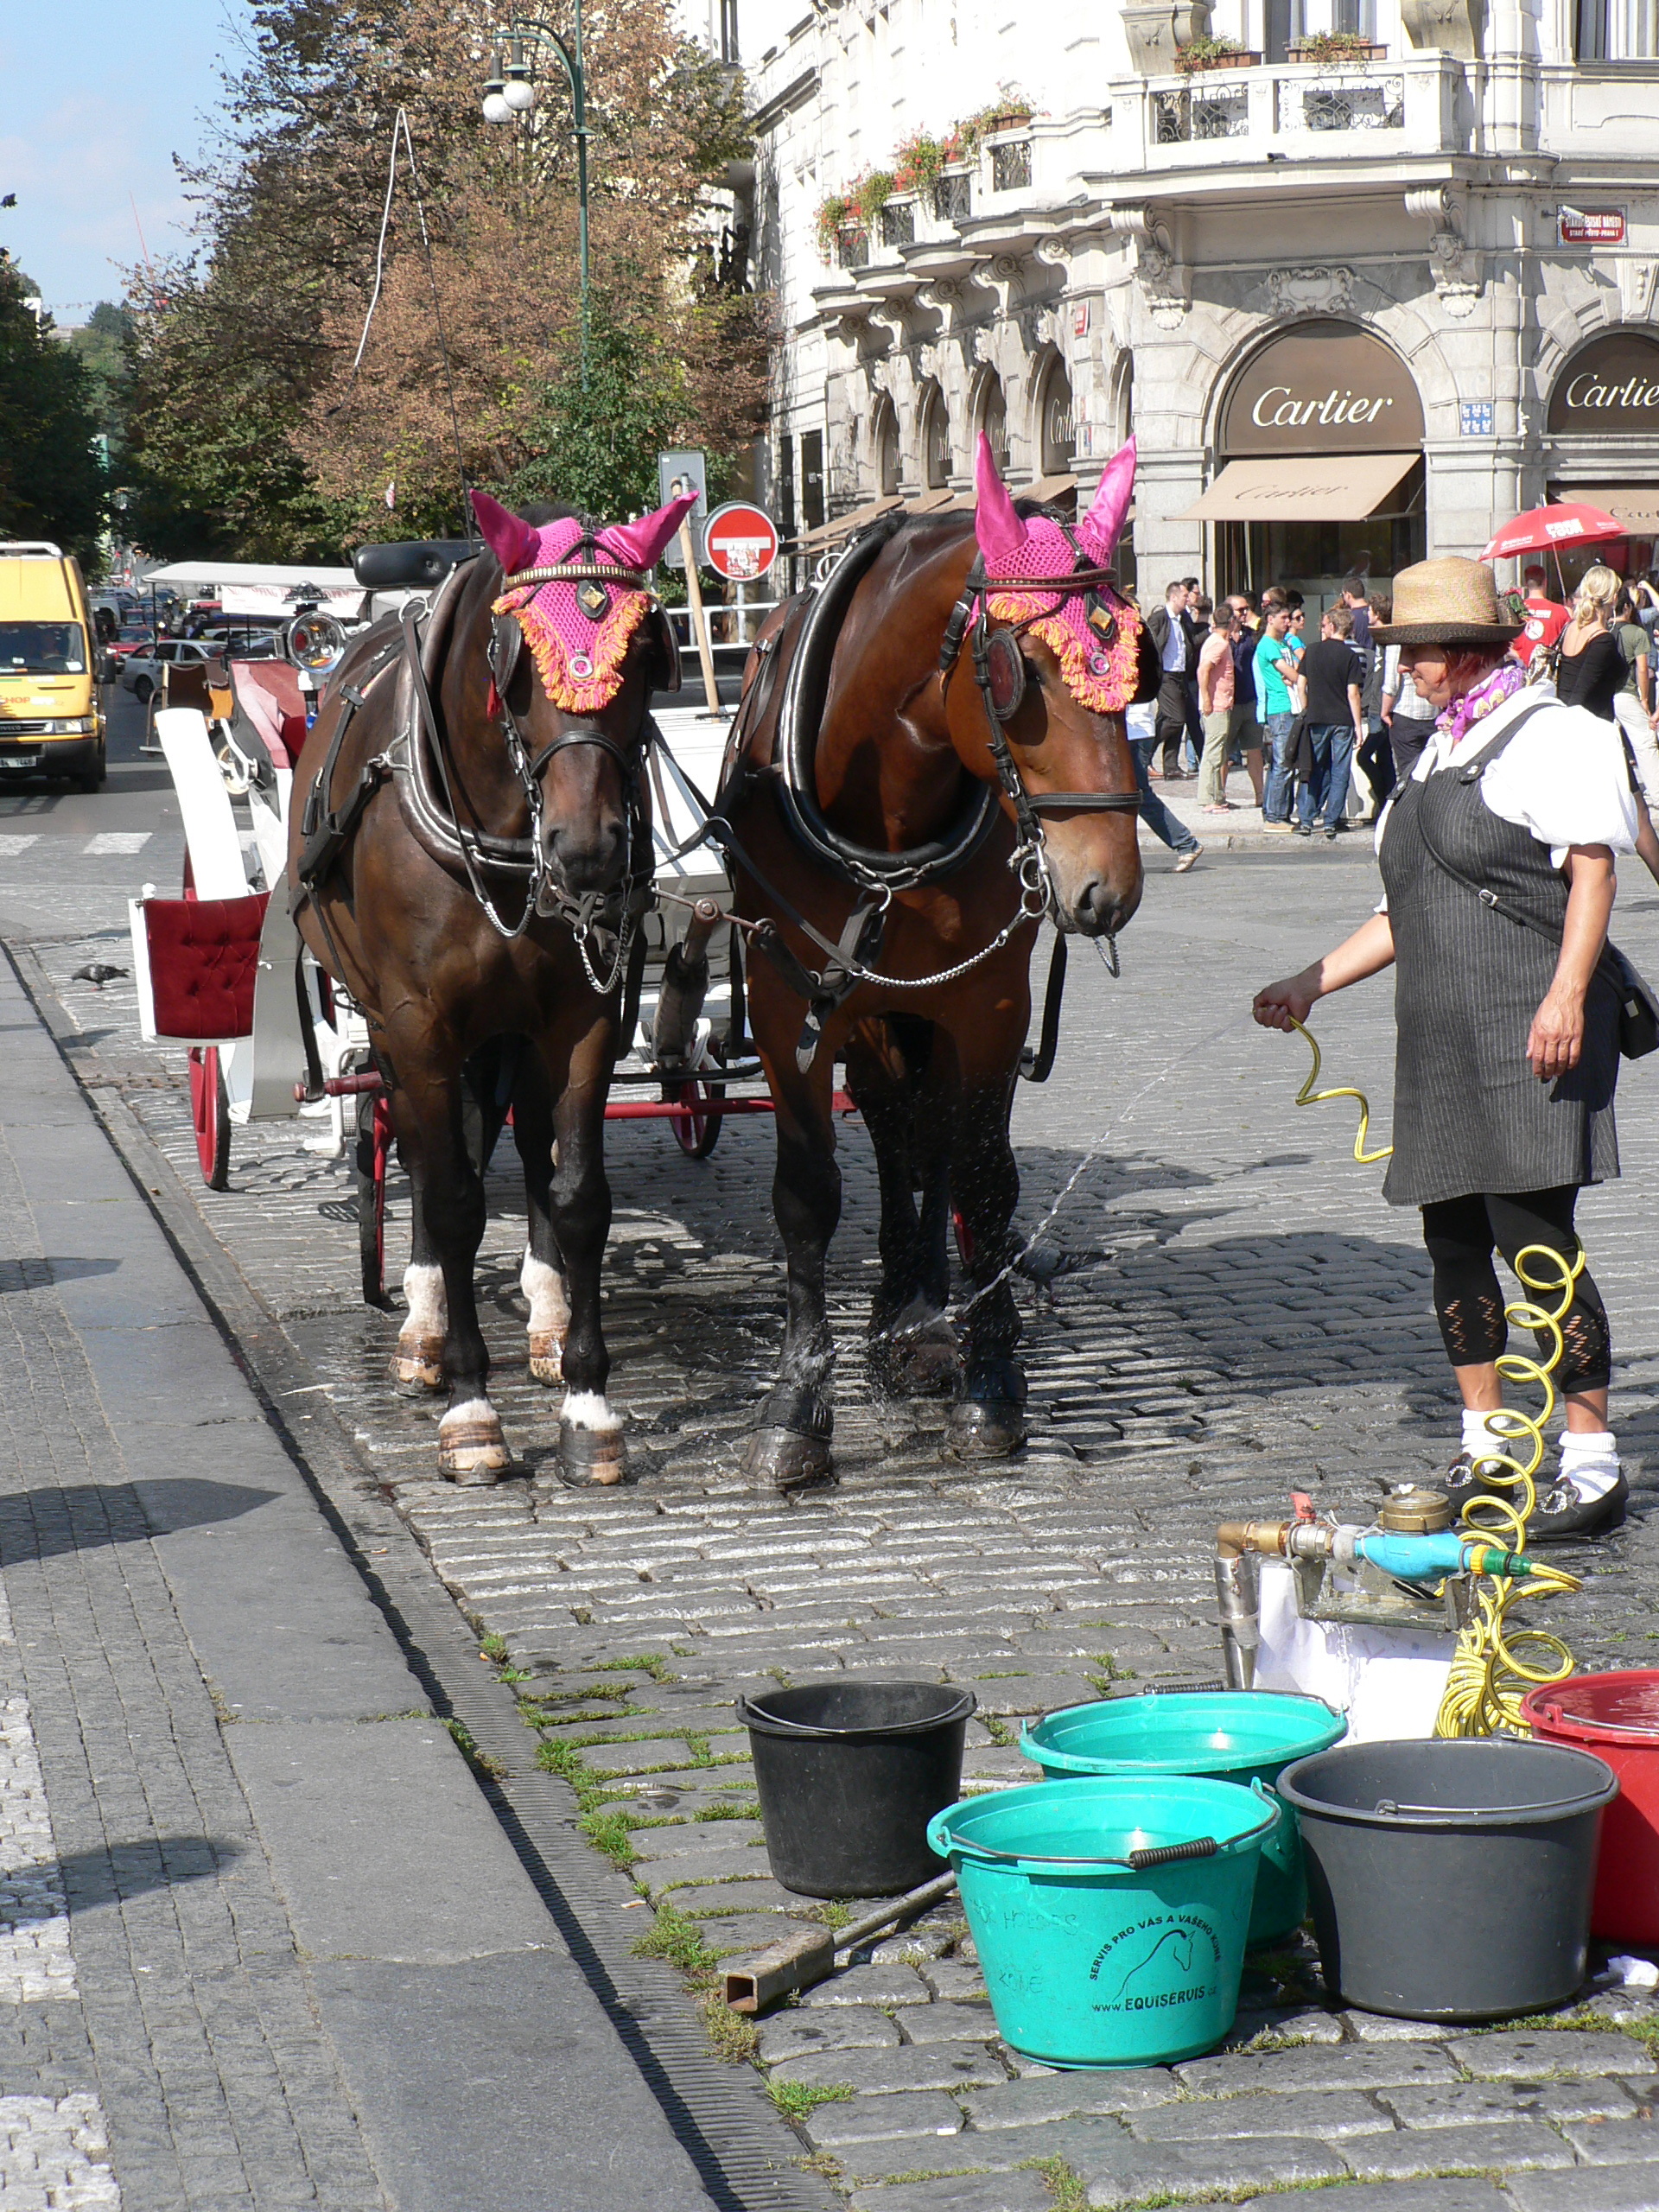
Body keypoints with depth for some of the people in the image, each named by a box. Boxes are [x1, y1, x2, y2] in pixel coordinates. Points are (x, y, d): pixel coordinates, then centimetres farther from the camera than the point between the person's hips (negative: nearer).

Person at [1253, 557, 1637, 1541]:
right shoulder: (1442, 751, 23)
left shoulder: (1550, 732, -4)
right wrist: (1314, 983, 23)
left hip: (1529, 1030, -9)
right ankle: (1485, 1455, 20)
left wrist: (1567, 994, -25)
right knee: (1455, 1239, 10)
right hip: (1443, 1040, 9)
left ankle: (1595, 1471, -6)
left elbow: (1592, 870, -14)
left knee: (1533, 1237, -12)